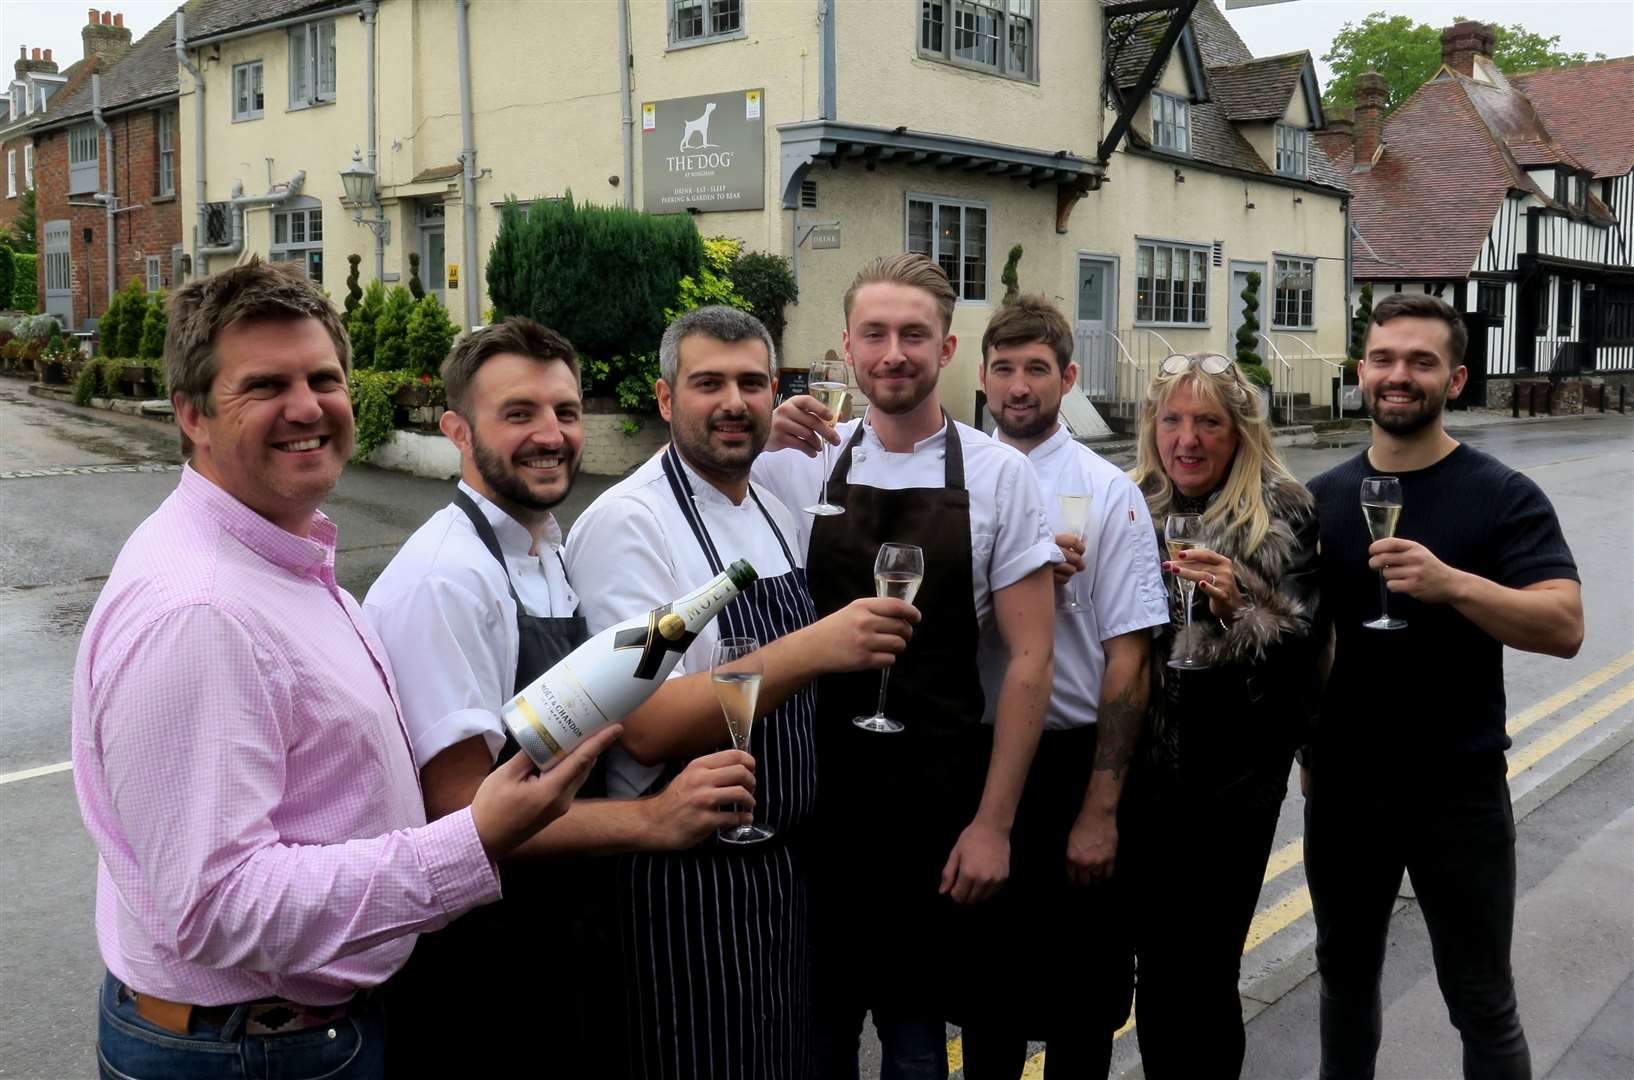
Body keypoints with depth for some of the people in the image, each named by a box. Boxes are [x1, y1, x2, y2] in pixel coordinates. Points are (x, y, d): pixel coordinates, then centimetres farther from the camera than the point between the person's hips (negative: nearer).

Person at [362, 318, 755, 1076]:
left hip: (573, 947, 8)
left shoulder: (554, 555, 5)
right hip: (479, 975, -8)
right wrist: (653, 821, -26)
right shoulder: (443, 580, -21)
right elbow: (460, 810, -24)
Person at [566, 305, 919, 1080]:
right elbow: (650, 727, -26)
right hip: (684, 878, -8)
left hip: (785, 863, 8)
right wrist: (811, 649, -33)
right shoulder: (626, 522, -16)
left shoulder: (773, 514, 9)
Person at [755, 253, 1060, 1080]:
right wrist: (756, 444, -16)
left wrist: (993, 823, -7)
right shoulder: (796, 463, 0)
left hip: (939, 807, -1)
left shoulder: (1000, 475, -5)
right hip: (816, 795, 2)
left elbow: (1028, 658, -4)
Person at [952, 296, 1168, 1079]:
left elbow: (1128, 655, -10)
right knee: (985, 966, 19)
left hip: (1073, 760, -3)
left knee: (1081, 987, 11)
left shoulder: (1107, 492, -8)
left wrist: (1100, 809, -12)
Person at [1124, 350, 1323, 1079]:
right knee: (1157, 965, 11)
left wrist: (1238, 605, -25)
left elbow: (1301, 649, -9)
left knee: (1204, 975, 3)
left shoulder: (1283, 516, -5)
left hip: (1234, 780, -3)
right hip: (1143, 772, 3)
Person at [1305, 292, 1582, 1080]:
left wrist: (1452, 584, -33)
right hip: (1341, 786, 4)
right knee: (1345, 976, 19)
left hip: (1458, 790, -4)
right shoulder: (1322, 498, 3)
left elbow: (1565, 627, -19)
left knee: (1482, 1005, 9)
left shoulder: (1503, 497, -9)